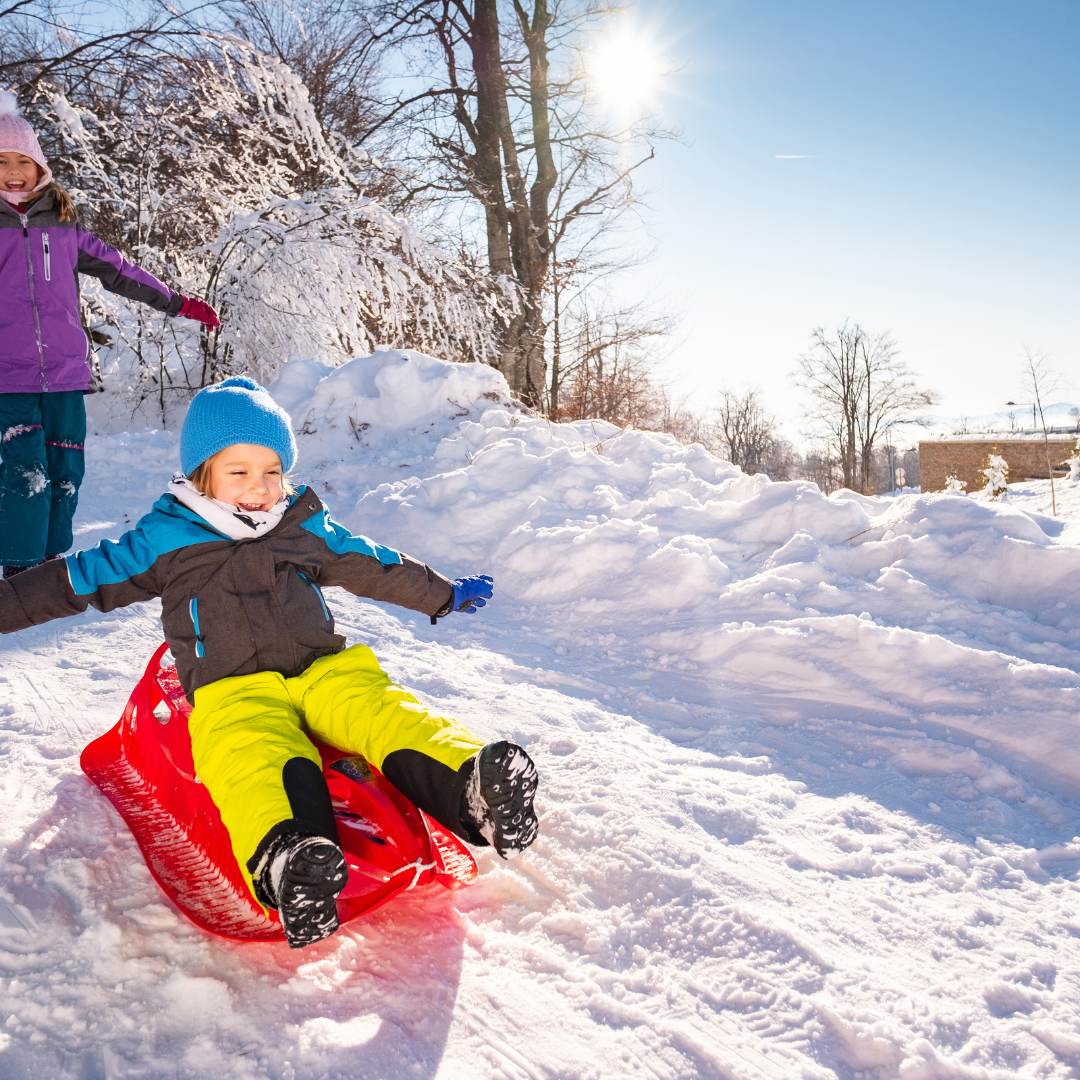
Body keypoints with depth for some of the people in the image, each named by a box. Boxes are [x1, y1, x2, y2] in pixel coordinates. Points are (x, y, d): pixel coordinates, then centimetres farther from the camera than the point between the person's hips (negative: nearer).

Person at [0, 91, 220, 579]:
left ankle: (50, 564, 22)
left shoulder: (63, 226, 11)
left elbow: (119, 271, 17)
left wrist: (179, 303, 18)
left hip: (65, 373, 3)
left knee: (65, 473, 6)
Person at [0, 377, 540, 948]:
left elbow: (377, 568, 31)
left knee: (388, 714, -29)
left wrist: (446, 593, 40)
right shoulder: (162, 541, 11)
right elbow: (77, 578, 15)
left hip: (325, 670, 3)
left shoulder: (308, 528, 19)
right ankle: (287, 859, -64)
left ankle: (471, 786, -49)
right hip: (233, 691, -3)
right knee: (256, 757, -38)